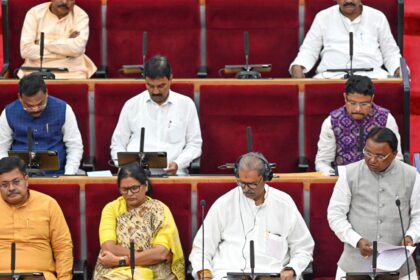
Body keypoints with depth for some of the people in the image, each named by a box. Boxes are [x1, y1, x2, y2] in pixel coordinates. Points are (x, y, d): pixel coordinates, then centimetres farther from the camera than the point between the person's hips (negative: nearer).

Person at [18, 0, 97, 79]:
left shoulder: (81, 16, 1)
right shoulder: (34, 13, 0)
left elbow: (78, 48, -17)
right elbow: (26, 50, -11)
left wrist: (43, 42, -11)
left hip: (72, 72, 0)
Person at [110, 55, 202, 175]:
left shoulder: (186, 105, 10)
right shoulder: (131, 105, 11)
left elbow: (194, 144, 12)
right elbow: (117, 145, 15)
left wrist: (178, 164, -8)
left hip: (173, 173, 0)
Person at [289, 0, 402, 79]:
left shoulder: (378, 17, 15)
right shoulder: (323, 17, 14)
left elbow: (390, 52, 20)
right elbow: (309, 50, 16)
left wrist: (399, 70, -2)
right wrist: (297, 68, -6)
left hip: (371, 74, 1)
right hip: (332, 74, -1)